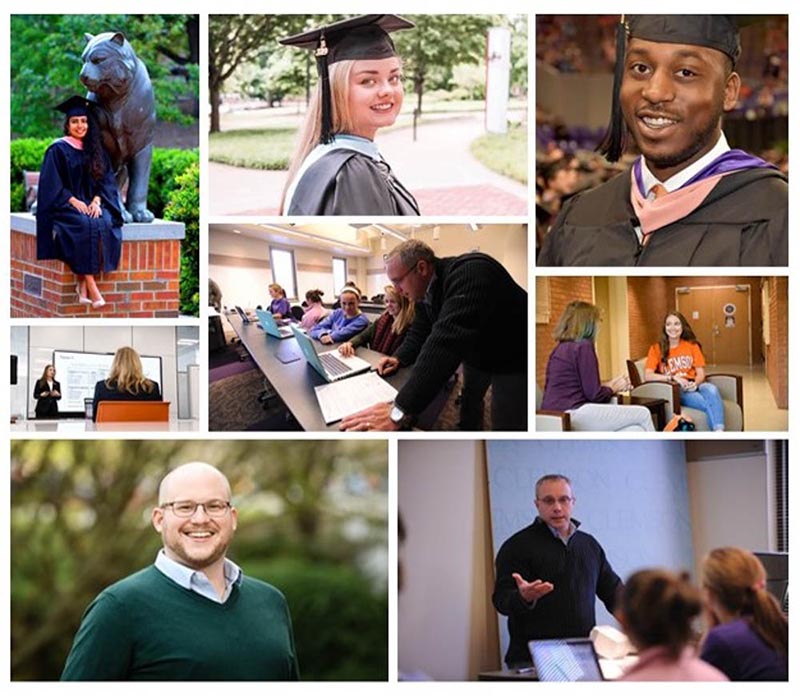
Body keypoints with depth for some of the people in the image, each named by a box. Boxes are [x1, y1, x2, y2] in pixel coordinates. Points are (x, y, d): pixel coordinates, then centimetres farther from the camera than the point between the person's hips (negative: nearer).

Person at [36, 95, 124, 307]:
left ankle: (82, 284, -30)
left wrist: (97, 200, -10)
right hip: (65, 207, -4)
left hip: (92, 204, 4)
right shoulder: (57, 150, 1)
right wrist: (74, 201, -17)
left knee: (106, 223, -30)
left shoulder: (96, 151, 15)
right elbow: (51, 184, -5)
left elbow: (106, 180, 9)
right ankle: (91, 287, -35)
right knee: (85, 225, -35)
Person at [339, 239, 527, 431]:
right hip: (476, 355, 9)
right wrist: (398, 359, -14)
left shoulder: (469, 274, -37)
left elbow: (447, 341, -46)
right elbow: (419, 333, 9)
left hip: (512, 359, -9)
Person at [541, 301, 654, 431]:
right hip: (572, 414, -9)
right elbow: (594, 395, -11)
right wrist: (614, 388, 8)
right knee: (643, 414, -2)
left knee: (636, 430, 7)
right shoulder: (583, 347, -9)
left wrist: (609, 384, 22)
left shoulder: (562, 348, 18)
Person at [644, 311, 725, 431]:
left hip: (693, 386, 3)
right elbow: (648, 376, -7)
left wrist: (695, 383, -14)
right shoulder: (656, 349, 7)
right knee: (707, 403, -32)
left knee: (711, 390, -35)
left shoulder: (692, 346, 16)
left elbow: (701, 373, 10)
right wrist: (673, 378, -18)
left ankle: (719, 433, -50)